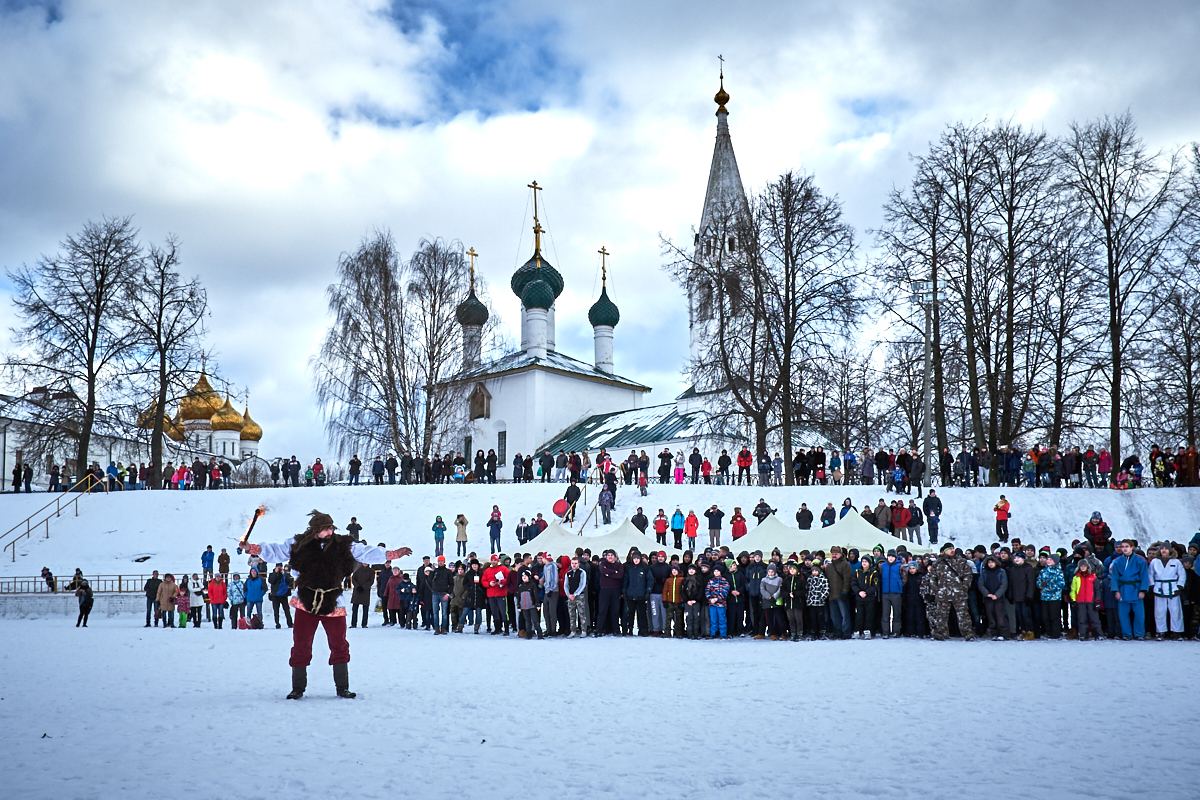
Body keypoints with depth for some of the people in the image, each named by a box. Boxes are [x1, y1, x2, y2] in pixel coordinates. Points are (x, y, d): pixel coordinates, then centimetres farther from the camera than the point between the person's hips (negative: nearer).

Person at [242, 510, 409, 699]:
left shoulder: (343, 546, 1)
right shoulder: (299, 545, 0)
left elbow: (367, 553, 2)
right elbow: (274, 552, 2)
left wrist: (393, 554, -5)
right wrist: (252, 548, -11)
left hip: (333, 604, 0)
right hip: (306, 604, 0)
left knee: (339, 646, 2)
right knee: (301, 646, 4)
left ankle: (342, 688, 14)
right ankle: (298, 688, 18)